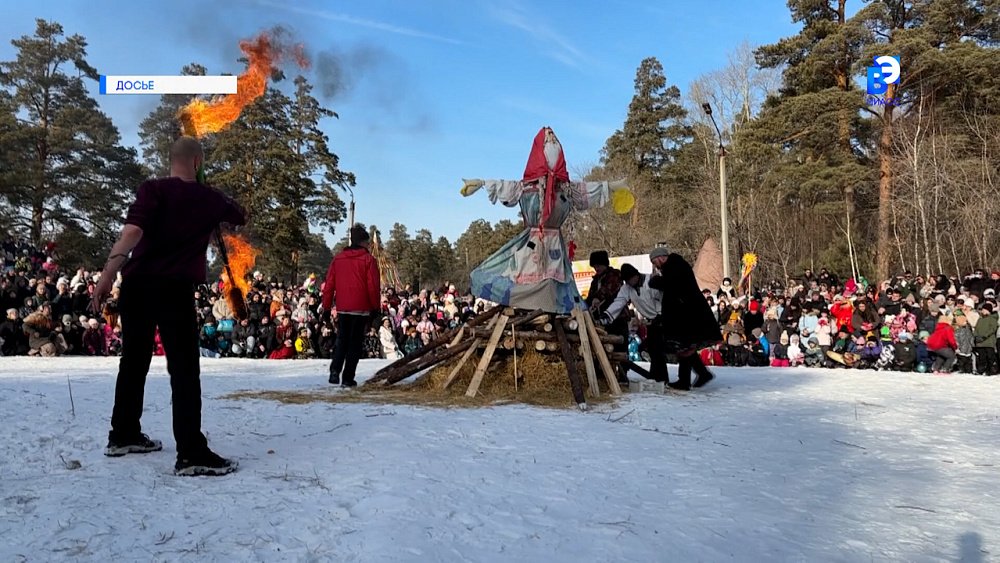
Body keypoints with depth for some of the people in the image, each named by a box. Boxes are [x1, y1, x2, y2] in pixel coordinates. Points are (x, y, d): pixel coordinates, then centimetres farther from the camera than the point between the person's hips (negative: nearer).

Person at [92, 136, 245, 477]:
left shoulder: (152, 189, 2)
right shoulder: (210, 199, 7)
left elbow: (132, 232, -14)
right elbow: (241, 217, 28)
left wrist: (107, 275, -16)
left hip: (137, 285, 3)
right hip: (176, 289, -2)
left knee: (134, 362, 17)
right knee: (184, 370, -4)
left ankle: (123, 435, 29)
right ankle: (191, 454, -8)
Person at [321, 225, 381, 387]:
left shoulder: (338, 258, 7)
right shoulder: (368, 259, -5)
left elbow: (329, 285, 7)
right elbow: (373, 286, -8)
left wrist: (327, 307, 11)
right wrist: (376, 307, 1)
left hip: (342, 308, 4)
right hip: (361, 308, -4)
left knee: (342, 340, 17)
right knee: (355, 343, 5)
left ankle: (335, 370, -2)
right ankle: (348, 378, 5)